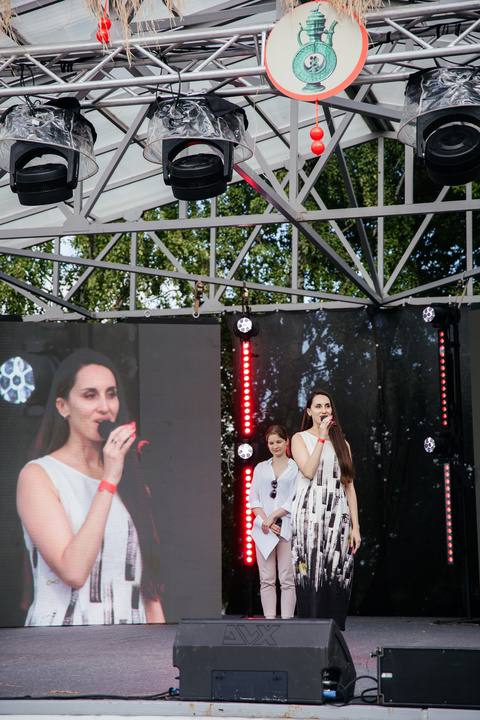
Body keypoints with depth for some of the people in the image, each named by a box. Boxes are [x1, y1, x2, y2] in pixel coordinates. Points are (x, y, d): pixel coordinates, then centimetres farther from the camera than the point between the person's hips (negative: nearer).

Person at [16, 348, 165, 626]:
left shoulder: (132, 481, 6)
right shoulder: (38, 475, -9)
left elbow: (149, 582, 7)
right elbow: (73, 571, -20)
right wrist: (108, 484, -20)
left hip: (132, 618, 5)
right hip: (65, 619, -4)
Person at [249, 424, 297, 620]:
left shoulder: (296, 468, 6)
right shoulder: (261, 468, 15)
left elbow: (295, 500, -3)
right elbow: (253, 499, 8)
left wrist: (273, 516, -11)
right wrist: (265, 520, -7)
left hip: (287, 528, -3)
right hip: (264, 528, 3)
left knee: (287, 579, -5)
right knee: (267, 579, 0)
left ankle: (287, 620, -4)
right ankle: (269, 620, 2)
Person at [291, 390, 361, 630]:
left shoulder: (342, 443, 17)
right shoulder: (300, 438, 8)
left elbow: (349, 486, 12)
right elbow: (309, 471, -10)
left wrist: (355, 526, 6)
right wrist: (321, 437, -8)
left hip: (338, 516, 3)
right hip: (309, 514, -3)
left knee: (337, 578, -2)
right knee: (311, 575, -8)